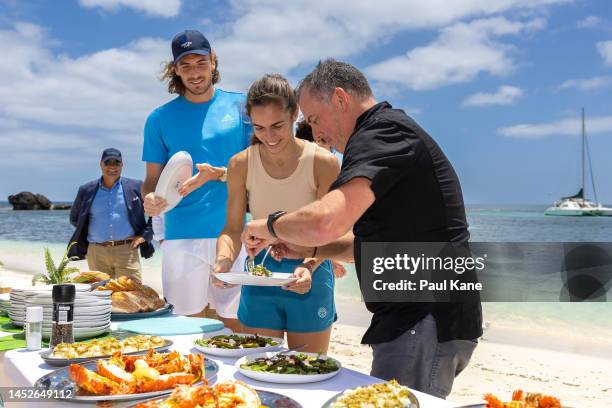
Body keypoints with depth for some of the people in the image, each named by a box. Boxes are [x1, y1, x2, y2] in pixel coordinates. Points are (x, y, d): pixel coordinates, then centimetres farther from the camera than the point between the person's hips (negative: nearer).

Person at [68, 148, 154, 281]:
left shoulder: (135, 187, 5)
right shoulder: (87, 190, 11)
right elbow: (74, 218, 24)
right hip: (96, 252, 2)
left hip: (126, 250, -2)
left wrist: (144, 235, -1)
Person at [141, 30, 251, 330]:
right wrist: (149, 199, -13)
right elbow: (152, 178, 10)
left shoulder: (240, 105, 7)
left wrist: (217, 174, -12)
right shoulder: (160, 118, 9)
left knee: (236, 322, 3)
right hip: (182, 237, 0)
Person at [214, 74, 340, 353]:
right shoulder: (241, 165, -6)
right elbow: (233, 228, -4)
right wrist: (224, 261, -24)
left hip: (309, 277, -2)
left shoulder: (323, 163, -14)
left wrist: (309, 266, -31)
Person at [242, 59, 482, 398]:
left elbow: (326, 221, -29)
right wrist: (311, 249, 16)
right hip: (416, 321, 10)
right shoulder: (388, 133, 21)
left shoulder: (380, 133, -13)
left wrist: (271, 227, -9)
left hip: (427, 324, -10)